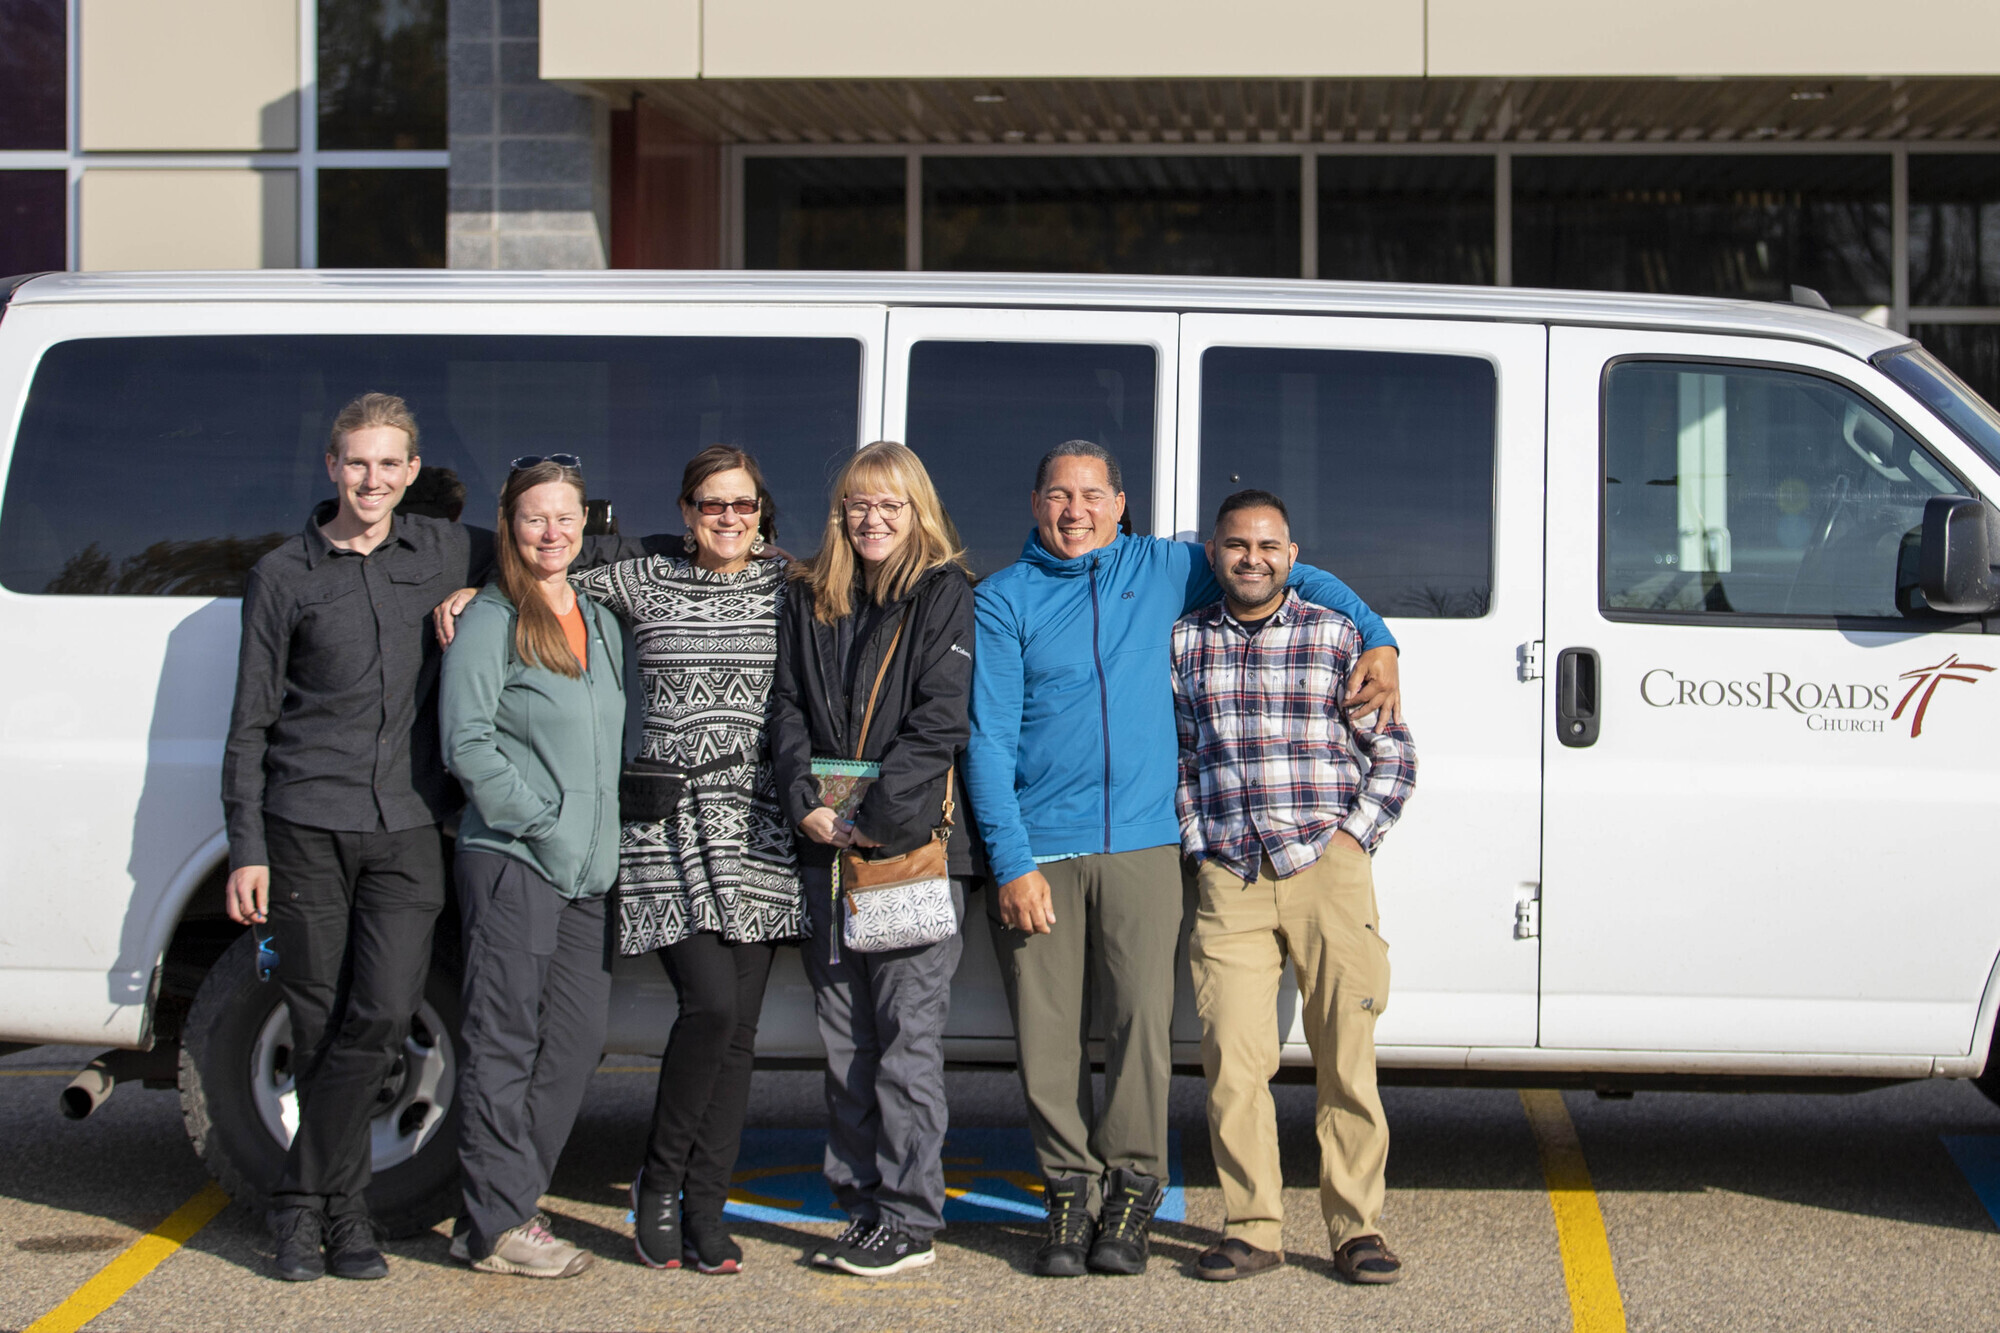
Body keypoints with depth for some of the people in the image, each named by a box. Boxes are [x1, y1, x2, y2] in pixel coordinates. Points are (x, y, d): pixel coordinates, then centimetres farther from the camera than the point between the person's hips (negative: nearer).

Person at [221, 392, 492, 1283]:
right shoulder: (284, 576, 6)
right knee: (319, 1026, 1)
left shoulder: (444, 553, 11)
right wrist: (247, 849, -1)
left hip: (407, 826, 1)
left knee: (383, 1015, -11)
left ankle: (304, 1203, 0)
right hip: (306, 825, -1)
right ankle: (343, 1208, 11)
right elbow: (251, 723, 6)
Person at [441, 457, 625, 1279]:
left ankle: (501, 1208, 15)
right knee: (504, 1045, -5)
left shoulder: (600, 624, 18)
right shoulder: (490, 621, -4)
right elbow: (467, 742, -11)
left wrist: (602, 839, 11)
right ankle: (499, 1227, 0)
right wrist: (541, 825, -15)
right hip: (510, 862, -7)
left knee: (576, 1042, 6)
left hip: (588, 870, 7)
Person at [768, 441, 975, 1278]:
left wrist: (875, 815, -15)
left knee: (907, 1034, -5)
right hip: (827, 847, 5)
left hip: (914, 842, -5)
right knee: (844, 1038, 8)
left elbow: (940, 722, -8)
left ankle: (909, 1220, 0)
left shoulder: (945, 596, 0)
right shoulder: (810, 600, 15)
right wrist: (807, 801, -7)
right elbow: (787, 708, 9)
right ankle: (861, 1207, 15)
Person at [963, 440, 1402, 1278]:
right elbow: (989, 740, -2)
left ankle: (1130, 1195, 4)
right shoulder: (1004, 601, 3)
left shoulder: (1162, 571, 12)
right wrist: (1013, 863, -9)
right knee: (1048, 1037, -1)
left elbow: (1286, 573, 23)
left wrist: (1375, 639, 12)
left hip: (1140, 847, 1)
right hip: (1038, 850, -1)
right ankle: (1071, 1194, 12)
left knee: (1141, 1023, -7)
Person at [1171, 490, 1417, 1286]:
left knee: (1346, 1057, -1)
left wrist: (1353, 835, -2)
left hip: (1327, 870, -1)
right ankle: (1252, 1229, 6)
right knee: (1233, 1061, -4)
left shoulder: (1336, 637, 6)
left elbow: (1394, 756, 9)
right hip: (1228, 881, 1)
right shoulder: (1185, 644, 10)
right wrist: (1197, 846, 5)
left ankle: (1356, 1228, 6)